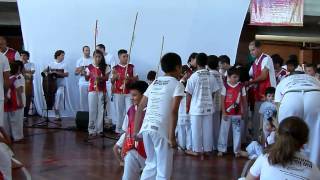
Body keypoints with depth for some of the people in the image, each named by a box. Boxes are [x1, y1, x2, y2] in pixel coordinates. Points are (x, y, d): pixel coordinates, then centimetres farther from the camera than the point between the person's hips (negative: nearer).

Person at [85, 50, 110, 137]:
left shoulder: (105, 67, 2)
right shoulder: (90, 67, 3)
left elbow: (106, 78, 0)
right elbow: (87, 79, 8)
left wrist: (100, 77, -18)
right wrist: (85, 74, -12)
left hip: (102, 90, 0)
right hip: (92, 90, 0)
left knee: (101, 110, 2)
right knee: (92, 110, 1)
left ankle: (99, 129, 8)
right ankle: (92, 129, 6)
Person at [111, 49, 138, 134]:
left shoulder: (131, 67, 5)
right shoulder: (115, 68, 1)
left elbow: (136, 78, 7)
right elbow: (112, 81, 4)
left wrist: (129, 78, -11)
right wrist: (114, 77, -16)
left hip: (129, 92, 1)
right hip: (118, 92, 0)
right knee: (119, 111, 5)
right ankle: (119, 129, 14)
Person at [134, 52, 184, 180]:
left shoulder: (154, 83, 21)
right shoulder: (177, 85, 2)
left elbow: (140, 108, 17)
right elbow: (173, 111, -11)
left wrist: (136, 131, 20)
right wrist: (172, 136, -11)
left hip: (146, 128, 6)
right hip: (161, 130, -6)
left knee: (151, 165, 22)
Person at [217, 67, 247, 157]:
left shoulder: (241, 86, 0)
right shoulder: (225, 86, -5)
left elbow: (244, 100, 6)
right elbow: (222, 100, -4)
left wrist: (243, 112, 5)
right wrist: (224, 112, -9)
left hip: (237, 113, 2)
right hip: (227, 113, -1)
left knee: (237, 132, 7)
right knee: (224, 131, 5)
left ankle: (237, 150, 16)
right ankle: (221, 149, 15)